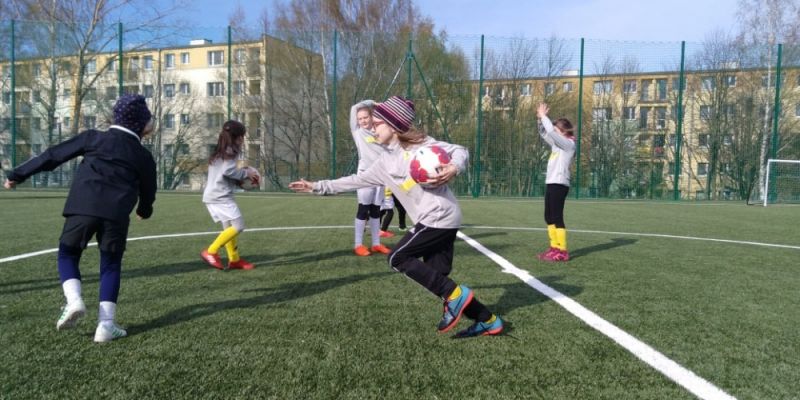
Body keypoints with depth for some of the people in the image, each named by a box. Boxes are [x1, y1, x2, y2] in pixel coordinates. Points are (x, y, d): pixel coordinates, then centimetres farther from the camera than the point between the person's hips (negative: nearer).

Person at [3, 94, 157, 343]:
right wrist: (144, 211, 44)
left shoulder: (93, 137, 14)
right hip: (117, 214, 0)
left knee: (67, 254, 20)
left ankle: (73, 301, -3)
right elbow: (148, 192, 22)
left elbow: (53, 156, 14)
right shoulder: (143, 156, 14)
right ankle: (106, 324, 7)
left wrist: (17, 175, 23)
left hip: (82, 207, 0)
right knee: (110, 265, 12)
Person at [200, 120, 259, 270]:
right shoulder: (231, 150, -8)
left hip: (214, 195, 10)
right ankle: (211, 251, -8)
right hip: (220, 196, -10)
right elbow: (228, 171, -20)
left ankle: (234, 260, 16)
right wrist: (245, 173, -7)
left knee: (229, 227, 13)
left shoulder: (220, 152, 20)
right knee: (238, 226, -10)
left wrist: (241, 179, 13)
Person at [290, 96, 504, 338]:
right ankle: (488, 321, 17)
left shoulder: (419, 144, -4)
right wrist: (318, 187, 22)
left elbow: (459, 150, -4)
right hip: (440, 220, 8)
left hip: (439, 217, -8)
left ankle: (455, 294, -5)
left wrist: (454, 168, -27)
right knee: (436, 278, 7)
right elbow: (356, 180, 23)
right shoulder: (386, 162, 17)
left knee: (398, 258, -5)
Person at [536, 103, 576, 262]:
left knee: (557, 217, -9)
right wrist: (540, 118, 10)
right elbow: (544, 133, 25)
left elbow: (551, 131, -18)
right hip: (551, 183, 9)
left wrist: (543, 116, -8)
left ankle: (562, 252, -5)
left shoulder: (569, 144, -7)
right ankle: (555, 247, 17)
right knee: (549, 217, 10)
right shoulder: (557, 144, 17)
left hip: (559, 184, -9)